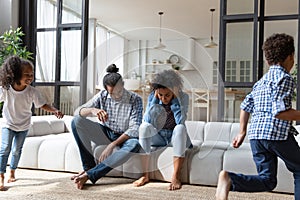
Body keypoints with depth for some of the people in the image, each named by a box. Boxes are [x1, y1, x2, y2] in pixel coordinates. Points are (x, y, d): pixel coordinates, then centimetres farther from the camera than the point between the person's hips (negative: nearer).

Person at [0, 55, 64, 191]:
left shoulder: (32, 92, -19)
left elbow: (43, 105, -11)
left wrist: (55, 111, -26)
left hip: (23, 126, 1)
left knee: (17, 150, 13)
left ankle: (12, 172, 34)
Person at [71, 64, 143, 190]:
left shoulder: (135, 100, -17)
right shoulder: (102, 96, -7)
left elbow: (135, 129, -22)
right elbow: (78, 111, -12)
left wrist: (112, 145, -29)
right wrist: (92, 110, -37)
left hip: (124, 137, -3)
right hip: (105, 133, 3)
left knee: (134, 145, -40)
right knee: (76, 121, -20)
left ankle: (89, 174, -39)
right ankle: (89, 166, -17)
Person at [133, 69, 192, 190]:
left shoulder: (183, 97, -11)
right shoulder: (152, 97, -7)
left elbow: (180, 121, -25)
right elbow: (147, 120, -20)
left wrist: (174, 99, -25)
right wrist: (155, 98, -22)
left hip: (175, 137, -2)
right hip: (158, 138, 2)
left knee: (180, 128, -34)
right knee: (144, 126, -27)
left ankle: (176, 177, -33)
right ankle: (145, 175, -25)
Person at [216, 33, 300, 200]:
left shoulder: (262, 81, 21)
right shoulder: (285, 78, -5)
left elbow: (245, 106, 22)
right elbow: (280, 112, -15)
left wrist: (242, 132, 27)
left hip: (256, 134, 7)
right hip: (278, 133, -7)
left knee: (267, 180, 7)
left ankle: (229, 179, -17)